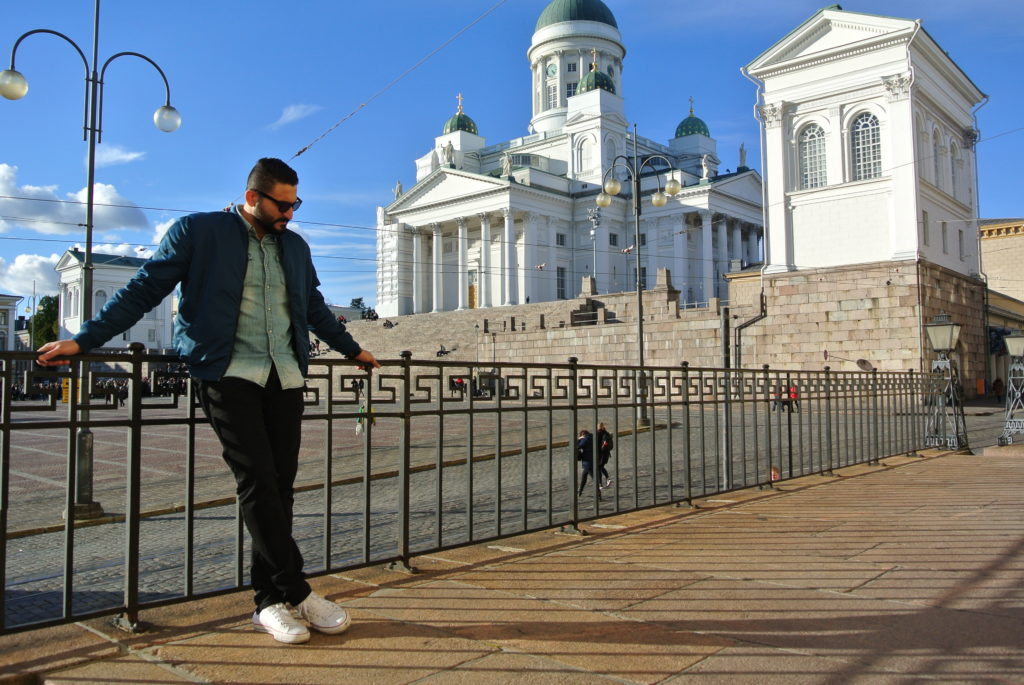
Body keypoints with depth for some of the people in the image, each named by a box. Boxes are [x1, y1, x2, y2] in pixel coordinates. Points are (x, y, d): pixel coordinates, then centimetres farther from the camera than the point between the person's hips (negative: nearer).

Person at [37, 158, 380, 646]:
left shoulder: (295, 246, 20)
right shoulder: (198, 231, 4)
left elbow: (315, 308, 32)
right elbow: (144, 289, 3)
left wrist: (352, 350, 38)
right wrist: (85, 340, -3)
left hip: (284, 376, 5)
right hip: (228, 372, -5)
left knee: (280, 485, 0)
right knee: (257, 481, -12)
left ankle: (270, 601, 7)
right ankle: (298, 594, -6)